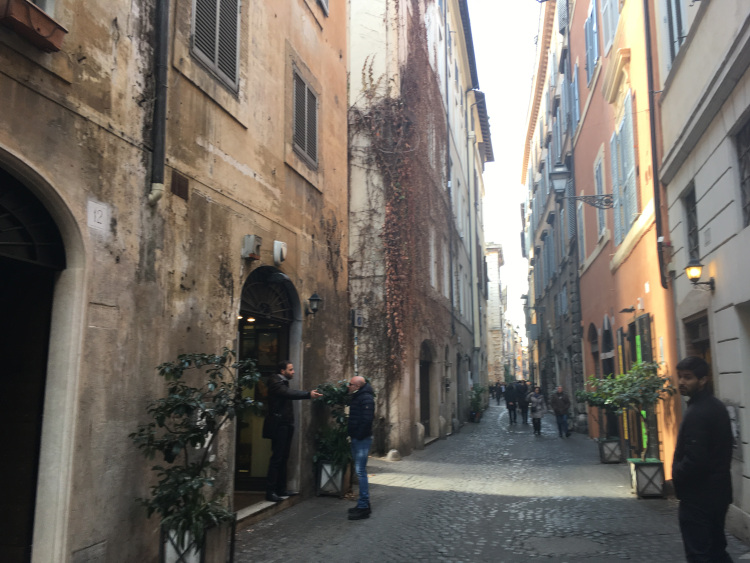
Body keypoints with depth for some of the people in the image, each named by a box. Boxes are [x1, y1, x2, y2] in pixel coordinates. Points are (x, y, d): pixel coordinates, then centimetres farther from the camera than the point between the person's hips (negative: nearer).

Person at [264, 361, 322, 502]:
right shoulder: (275, 382, -13)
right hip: (279, 425, -10)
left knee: (283, 458, 12)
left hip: (285, 425, 10)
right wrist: (308, 394, -34)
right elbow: (288, 393, -28)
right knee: (276, 458, -8)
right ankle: (270, 492, -3)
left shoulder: (283, 383, 18)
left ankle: (281, 489, 19)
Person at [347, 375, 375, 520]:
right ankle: (363, 503, 22)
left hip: (362, 439, -10)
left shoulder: (366, 398, -15)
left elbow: (366, 420, -23)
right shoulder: (356, 397, 16)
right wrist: (352, 434, 13)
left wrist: (358, 435, -19)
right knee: (359, 471, 14)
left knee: (360, 471, -10)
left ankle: (364, 506, -5)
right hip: (356, 439, 10)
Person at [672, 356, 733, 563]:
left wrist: (677, 477, -9)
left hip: (698, 497, -10)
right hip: (718, 492, 10)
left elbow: (694, 459, -27)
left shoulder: (697, 413, -22)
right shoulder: (717, 406, 8)